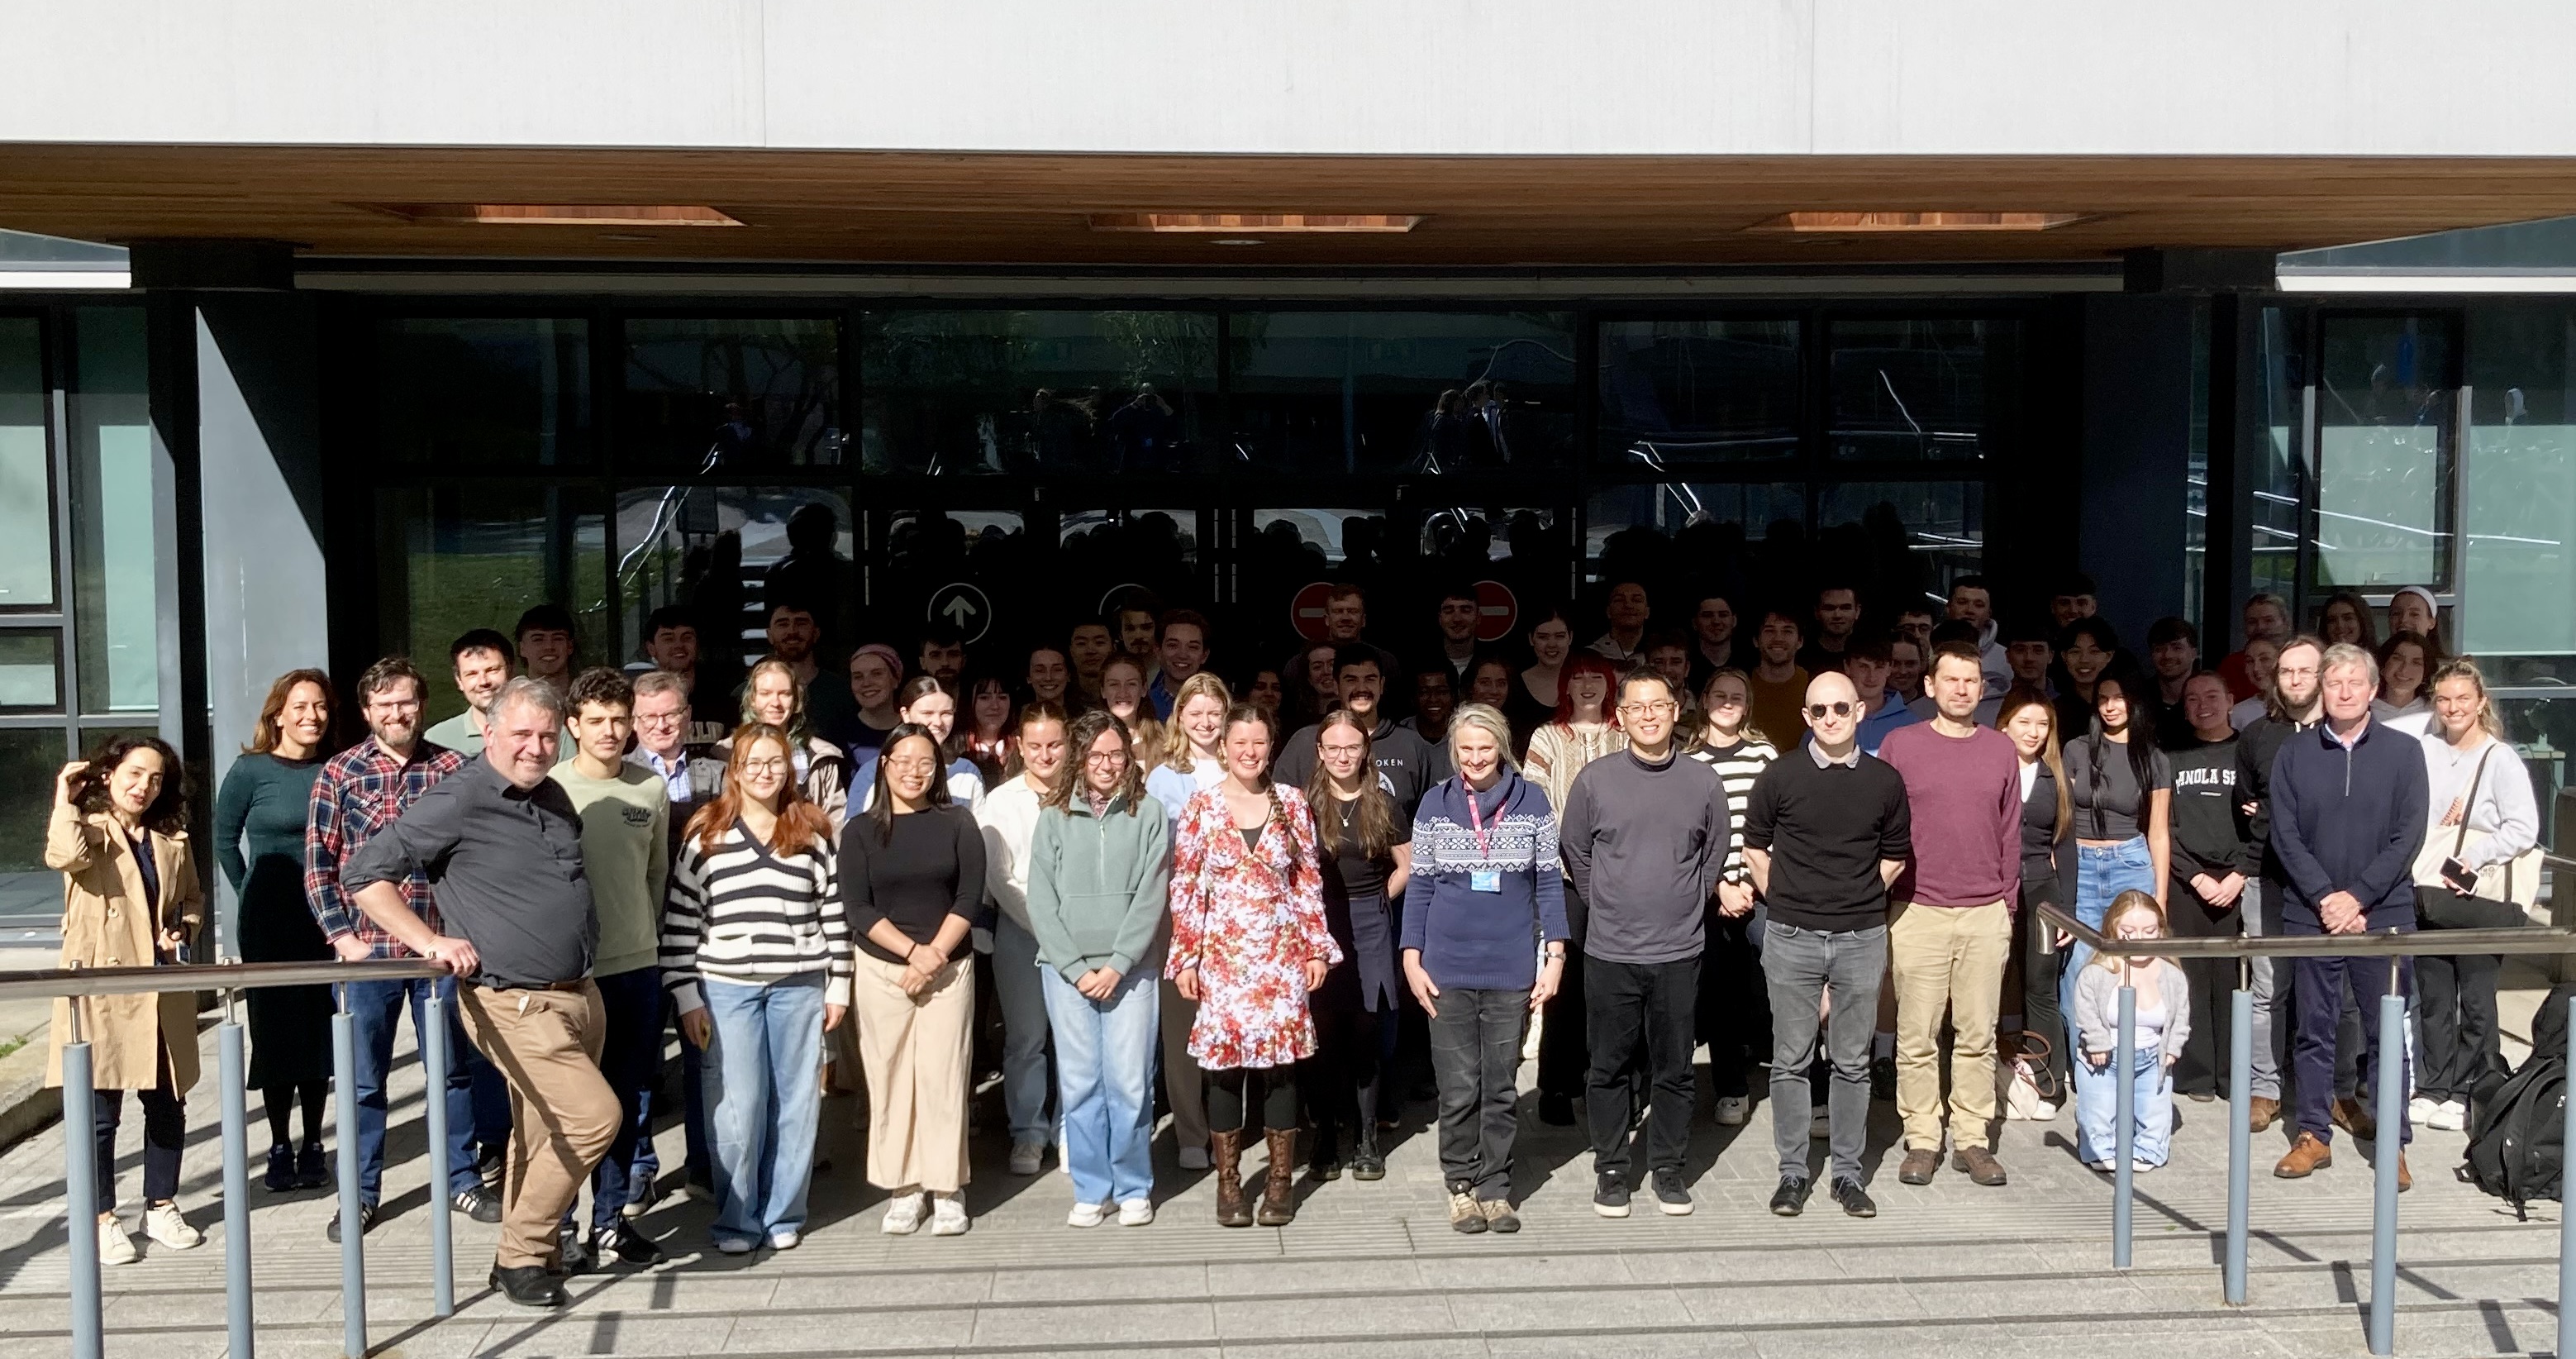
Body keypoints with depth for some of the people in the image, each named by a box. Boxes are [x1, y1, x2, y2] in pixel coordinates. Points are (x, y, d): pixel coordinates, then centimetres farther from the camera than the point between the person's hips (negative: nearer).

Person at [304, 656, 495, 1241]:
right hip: (366, 948, 0)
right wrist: (341, 935, -6)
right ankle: (360, 1194, 20)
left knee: (454, 1069, 10)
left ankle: (464, 1179, 24)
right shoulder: (340, 773, 0)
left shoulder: (452, 769, 2)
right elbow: (318, 860, 1)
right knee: (363, 1078, 8)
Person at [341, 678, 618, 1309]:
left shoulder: (554, 797, 11)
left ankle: (526, 1253, 28)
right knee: (595, 1115, -15)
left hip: (579, 994, 7)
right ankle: (523, 1255, 1)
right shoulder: (460, 800, -12)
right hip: (516, 1005, -7)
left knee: (546, 1131, 14)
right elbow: (364, 876, -11)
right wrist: (430, 941, -16)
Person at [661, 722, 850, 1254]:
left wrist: (838, 987, 5)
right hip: (727, 986, -2)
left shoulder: (813, 831, 7)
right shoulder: (705, 832, 2)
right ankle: (737, 1219, 12)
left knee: (797, 1102, 5)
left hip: (799, 985, 2)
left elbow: (834, 911, 8)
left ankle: (783, 1214, 18)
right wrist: (686, 997, -2)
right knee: (738, 1106, -2)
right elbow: (680, 918, 1)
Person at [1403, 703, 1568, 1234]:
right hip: (1449, 970, 0)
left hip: (1511, 970, 0)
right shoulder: (1435, 803, 2)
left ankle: (1495, 1188, 17)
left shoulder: (1531, 801, 1)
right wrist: (1411, 960, 1)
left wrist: (1555, 956, -1)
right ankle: (1460, 1186, 16)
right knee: (1458, 1089, 4)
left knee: (1502, 1088, 6)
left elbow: (1549, 882, 4)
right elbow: (1419, 885, 6)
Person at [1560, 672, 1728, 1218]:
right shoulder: (1595, 779, -2)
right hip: (1610, 952, -1)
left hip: (1679, 952, 1)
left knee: (1674, 1069, 8)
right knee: (1609, 1068, 7)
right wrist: (1608, 907, 10)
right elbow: (1575, 852, 8)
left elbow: (1714, 857, 13)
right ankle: (1611, 1169, 19)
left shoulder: (1704, 782, 2)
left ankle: (1667, 1168, 22)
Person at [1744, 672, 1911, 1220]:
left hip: (1862, 938, 1)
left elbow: (1895, 856, 14)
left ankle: (1848, 1174, 17)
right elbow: (1754, 847, 9)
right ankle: (1792, 1172, 14)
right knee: (1791, 1060, 4)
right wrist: (1787, 901, 6)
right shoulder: (1780, 777, -1)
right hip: (1792, 939, -1)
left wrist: (1857, 898, 9)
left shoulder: (1885, 781, 3)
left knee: (1853, 1062, 7)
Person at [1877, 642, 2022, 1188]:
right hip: (1917, 913, -2)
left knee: (1978, 1035, 5)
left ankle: (1972, 1139, 14)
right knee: (1917, 1036, 2)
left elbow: (2010, 832, 12)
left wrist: (2007, 902, 9)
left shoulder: (2000, 749, 9)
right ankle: (1922, 1140, 11)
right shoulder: (1900, 745, 1)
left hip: (1986, 914, 2)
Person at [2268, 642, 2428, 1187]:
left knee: (2387, 1033, 2)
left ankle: (2393, 1142, 9)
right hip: (2311, 916, 1)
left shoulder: (2403, 751, 2)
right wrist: (2325, 898, -11)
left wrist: (2356, 896, -11)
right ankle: (2314, 1136, 14)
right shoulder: (2293, 754, 5)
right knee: (2314, 1029, 6)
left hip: (2383, 914, -1)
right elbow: (2284, 835, 0)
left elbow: (2408, 836, -4)